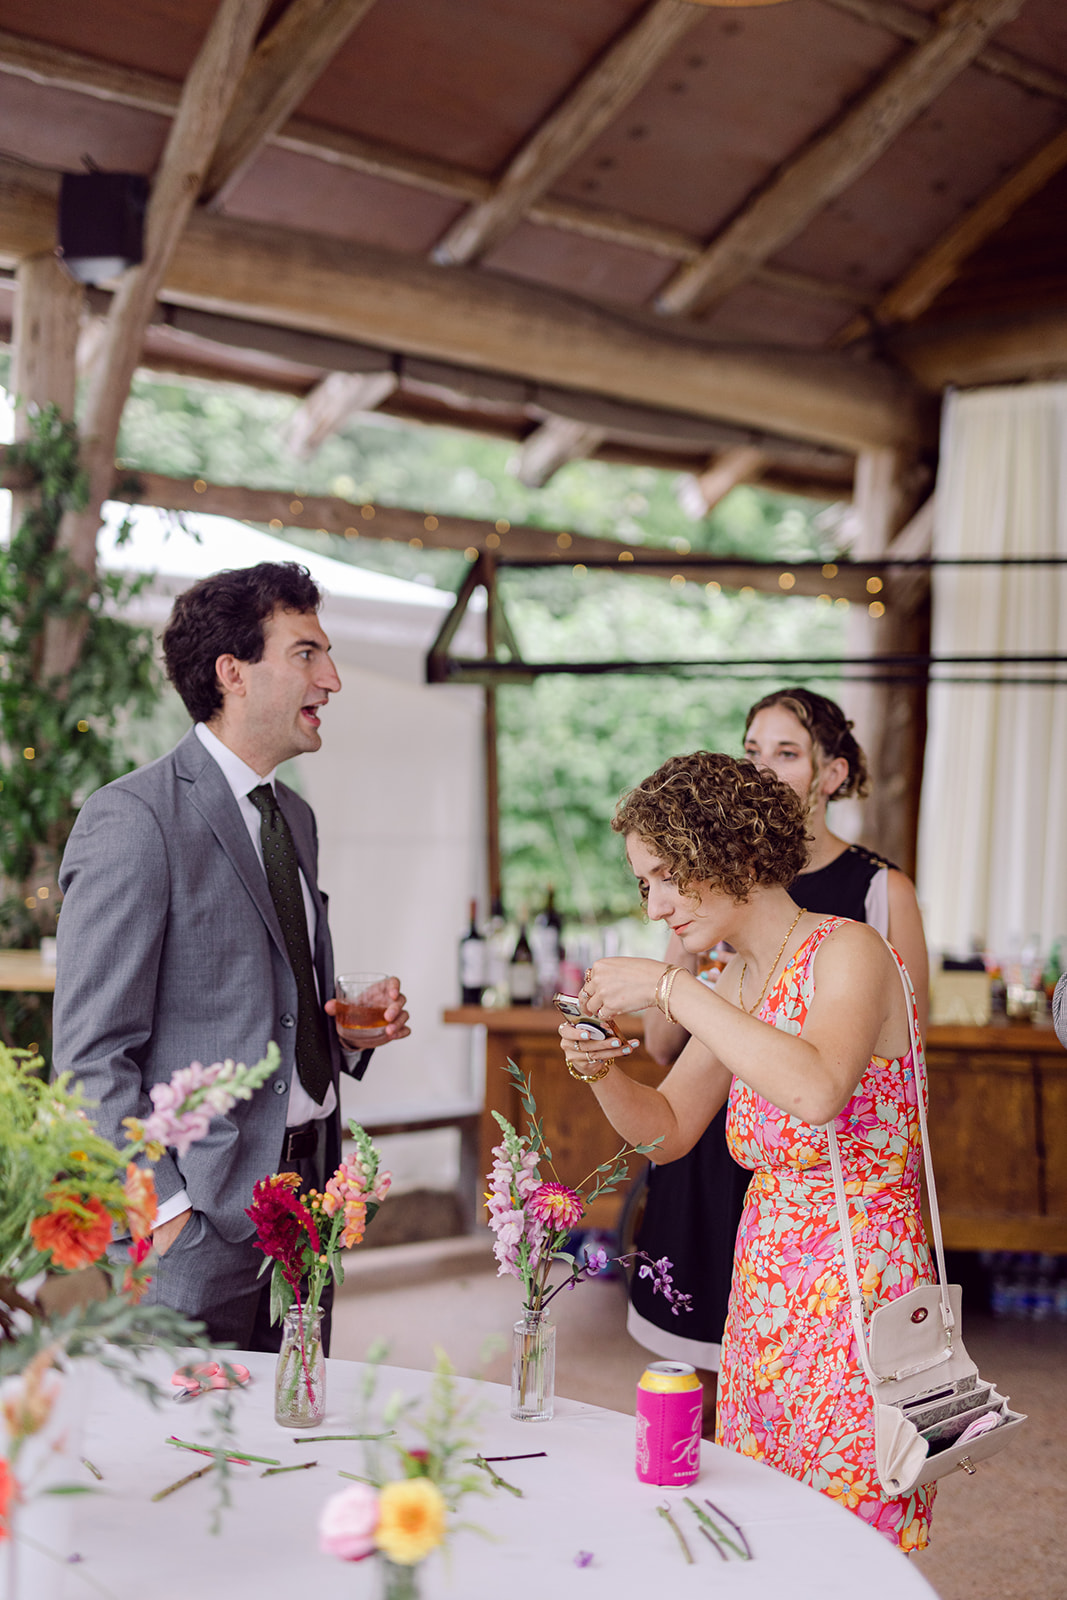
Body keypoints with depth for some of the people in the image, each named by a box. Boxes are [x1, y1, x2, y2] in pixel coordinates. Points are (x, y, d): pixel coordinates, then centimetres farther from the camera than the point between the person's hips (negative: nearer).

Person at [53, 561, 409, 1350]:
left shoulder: (295, 816, 15)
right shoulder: (131, 819, -13)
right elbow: (93, 1056, -15)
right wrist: (166, 1209, -20)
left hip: (308, 1187, 8)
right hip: (203, 1209, -8)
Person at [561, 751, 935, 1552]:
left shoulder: (849, 950, -14)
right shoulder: (737, 982, 9)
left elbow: (817, 1089, -33)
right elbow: (666, 1128, 17)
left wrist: (672, 988, -27)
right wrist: (602, 1071, -4)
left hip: (859, 1292, -7)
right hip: (763, 1295, 7)